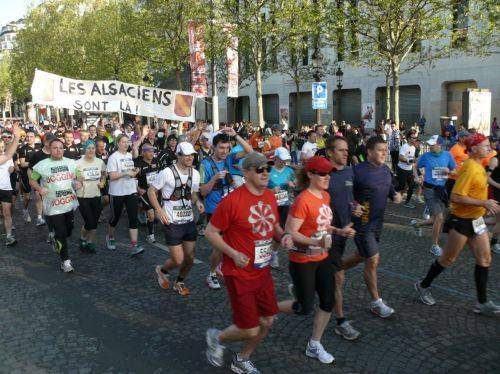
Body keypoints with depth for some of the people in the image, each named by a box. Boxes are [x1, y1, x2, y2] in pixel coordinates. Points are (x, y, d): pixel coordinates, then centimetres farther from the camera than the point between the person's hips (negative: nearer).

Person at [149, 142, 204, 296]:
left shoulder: (195, 173, 4)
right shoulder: (167, 173, -13)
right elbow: (151, 191, -4)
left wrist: (197, 201, -5)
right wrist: (159, 210, -14)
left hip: (189, 221, 6)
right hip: (172, 223, -5)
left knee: (190, 258, 10)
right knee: (178, 260, -5)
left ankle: (179, 282, 37)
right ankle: (162, 270, 29)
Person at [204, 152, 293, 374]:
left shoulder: (270, 197, 3)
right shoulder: (232, 201, -19)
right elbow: (210, 233, -12)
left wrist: (283, 237, -4)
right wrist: (233, 254, -23)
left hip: (263, 271, 7)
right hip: (239, 274, -7)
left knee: (267, 322, 13)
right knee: (250, 330, -3)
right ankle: (217, 338, 30)